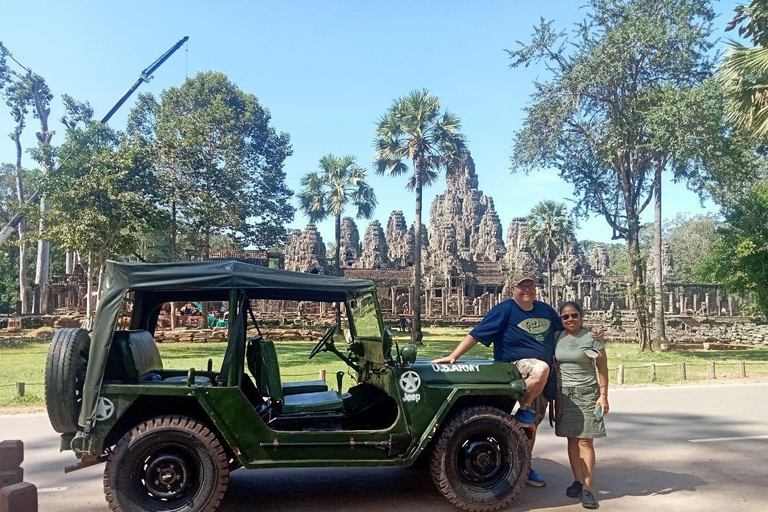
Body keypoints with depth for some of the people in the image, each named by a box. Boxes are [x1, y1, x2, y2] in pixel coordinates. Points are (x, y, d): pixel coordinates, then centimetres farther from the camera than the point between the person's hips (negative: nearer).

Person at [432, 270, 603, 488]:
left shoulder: (546, 310, 9)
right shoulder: (504, 310, -10)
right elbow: (476, 333, -14)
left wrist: (592, 334, 7)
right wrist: (453, 356, -22)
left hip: (542, 379, 6)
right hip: (515, 367, -6)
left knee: (531, 425, 13)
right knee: (541, 368, -39)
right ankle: (523, 411, -17)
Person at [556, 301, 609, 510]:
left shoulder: (592, 338, -6)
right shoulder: (557, 338, 5)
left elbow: (602, 369, -4)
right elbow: (553, 364, 12)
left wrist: (603, 395, -10)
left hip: (587, 393, -3)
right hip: (564, 394, 3)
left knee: (586, 441, -4)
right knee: (572, 439, 7)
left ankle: (587, 488, 1)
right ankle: (578, 481, 18)